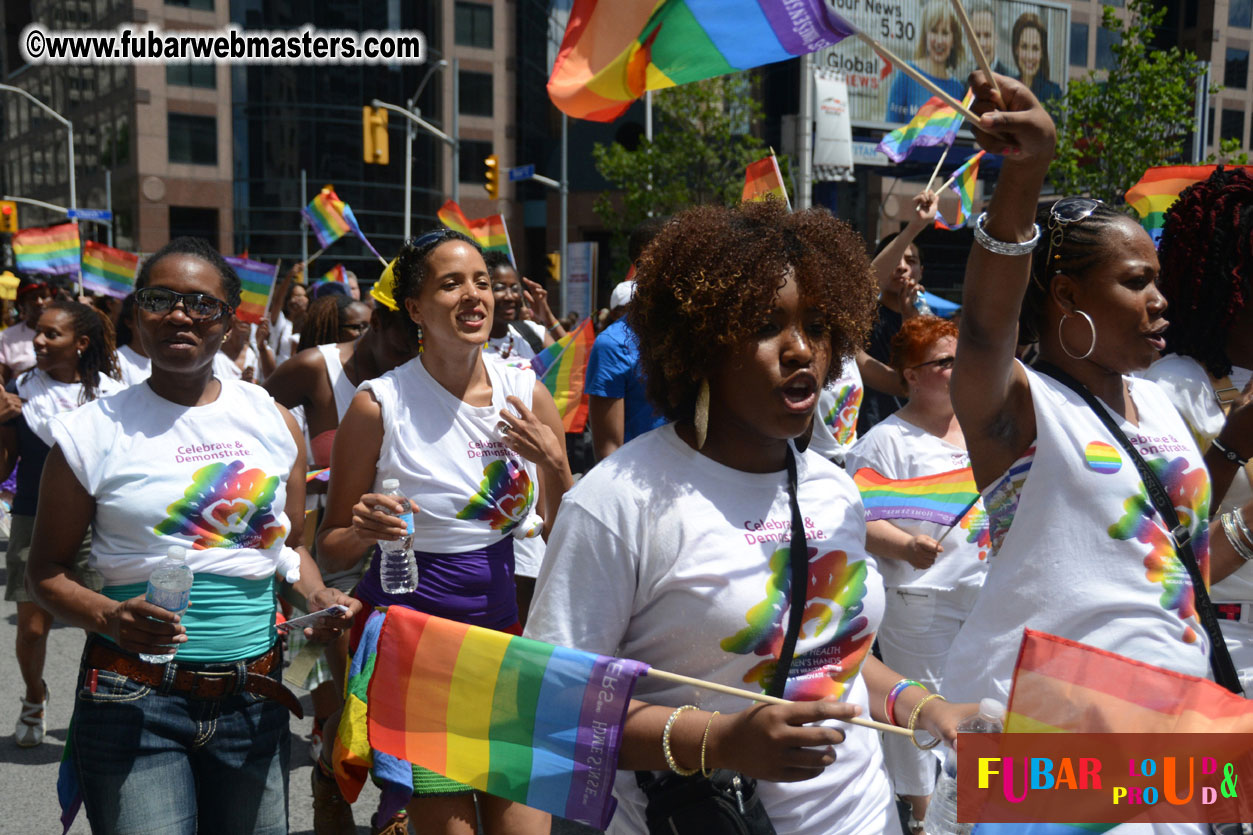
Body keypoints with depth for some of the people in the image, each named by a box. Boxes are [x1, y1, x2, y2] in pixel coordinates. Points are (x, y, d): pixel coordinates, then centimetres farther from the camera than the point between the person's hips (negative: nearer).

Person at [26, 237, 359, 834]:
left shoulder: (273, 423, 5)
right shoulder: (91, 433, -4)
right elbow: (46, 571, 2)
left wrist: (320, 598, -4)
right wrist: (108, 617, -17)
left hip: (255, 698, 3)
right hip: (134, 701, -3)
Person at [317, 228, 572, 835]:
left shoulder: (527, 394, 1)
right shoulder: (380, 404, -8)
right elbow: (330, 550, 0)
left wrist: (553, 464, -9)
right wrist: (365, 530, -21)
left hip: (501, 625, 4)